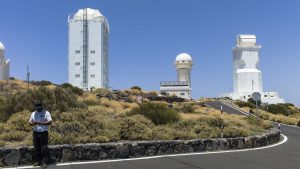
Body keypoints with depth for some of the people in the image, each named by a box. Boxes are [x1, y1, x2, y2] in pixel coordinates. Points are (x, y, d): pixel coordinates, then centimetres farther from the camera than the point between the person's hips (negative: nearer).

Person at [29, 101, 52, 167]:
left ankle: (44, 162, -1)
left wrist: (41, 123, -21)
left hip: (43, 133, -4)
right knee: (36, 148, 6)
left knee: (44, 148, -5)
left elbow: (50, 122, -11)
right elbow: (30, 122, 10)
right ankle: (37, 161, 15)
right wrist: (33, 123, -13)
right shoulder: (33, 114, 14)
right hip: (35, 133, 4)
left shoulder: (46, 113, -2)